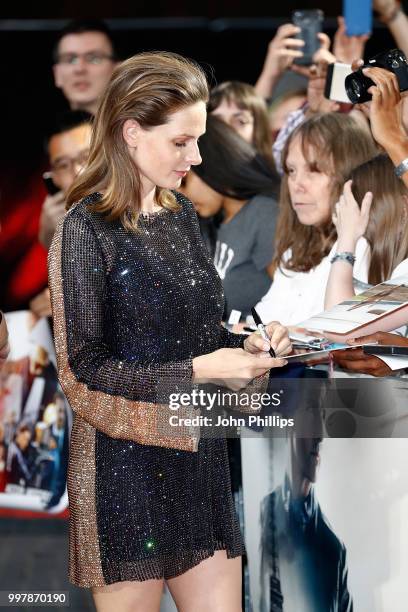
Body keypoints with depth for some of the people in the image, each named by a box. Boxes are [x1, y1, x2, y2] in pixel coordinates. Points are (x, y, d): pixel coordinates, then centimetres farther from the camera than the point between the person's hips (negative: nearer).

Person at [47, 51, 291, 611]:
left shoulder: (181, 214, 10)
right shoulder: (86, 230, -12)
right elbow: (83, 373, -14)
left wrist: (244, 348, -1)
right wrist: (198, 371, -18)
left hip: (198, 455, 7)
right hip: (125, 466, -6)